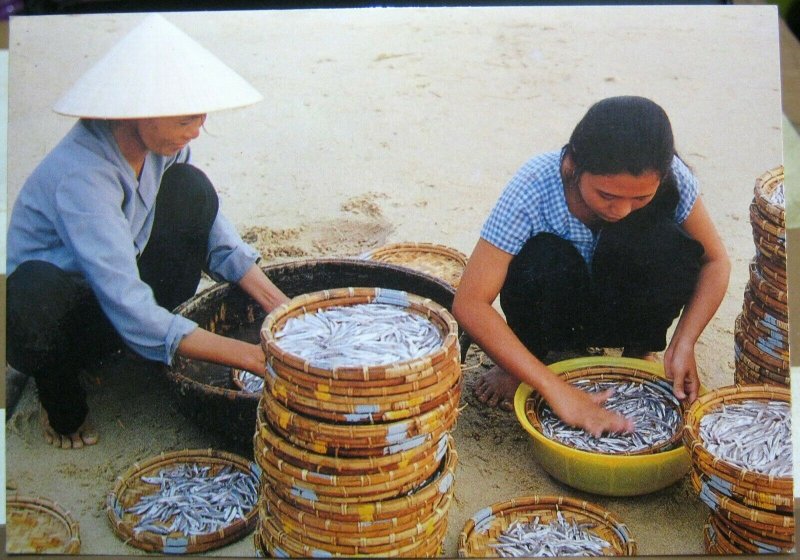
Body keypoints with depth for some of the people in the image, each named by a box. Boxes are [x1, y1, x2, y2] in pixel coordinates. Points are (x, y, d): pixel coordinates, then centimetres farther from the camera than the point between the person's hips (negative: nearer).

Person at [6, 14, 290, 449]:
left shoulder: (162, 145, -10)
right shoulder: (81, 177, -32)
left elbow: (212, 232, 1)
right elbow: (129, 311, -36)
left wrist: (281, 307, -11)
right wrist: (253, 358, -37)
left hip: (119, 290, 6)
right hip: (53, 313, -6)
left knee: (191, 188, -13)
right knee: (34, 289, -42)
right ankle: (58, 389, -7)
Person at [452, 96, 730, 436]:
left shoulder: (671, 179, -25)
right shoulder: (533, 189, -32)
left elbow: (714, 261, -10)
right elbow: (469, 304, -36)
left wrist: (683, 343, -27)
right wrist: (556, 390, -41)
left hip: (621, 305, 2)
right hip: (556, 308, -1)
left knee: (668, 245, -30)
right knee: (545, 259, -35)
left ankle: (640, 351, -1)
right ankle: (524, 360, -5)